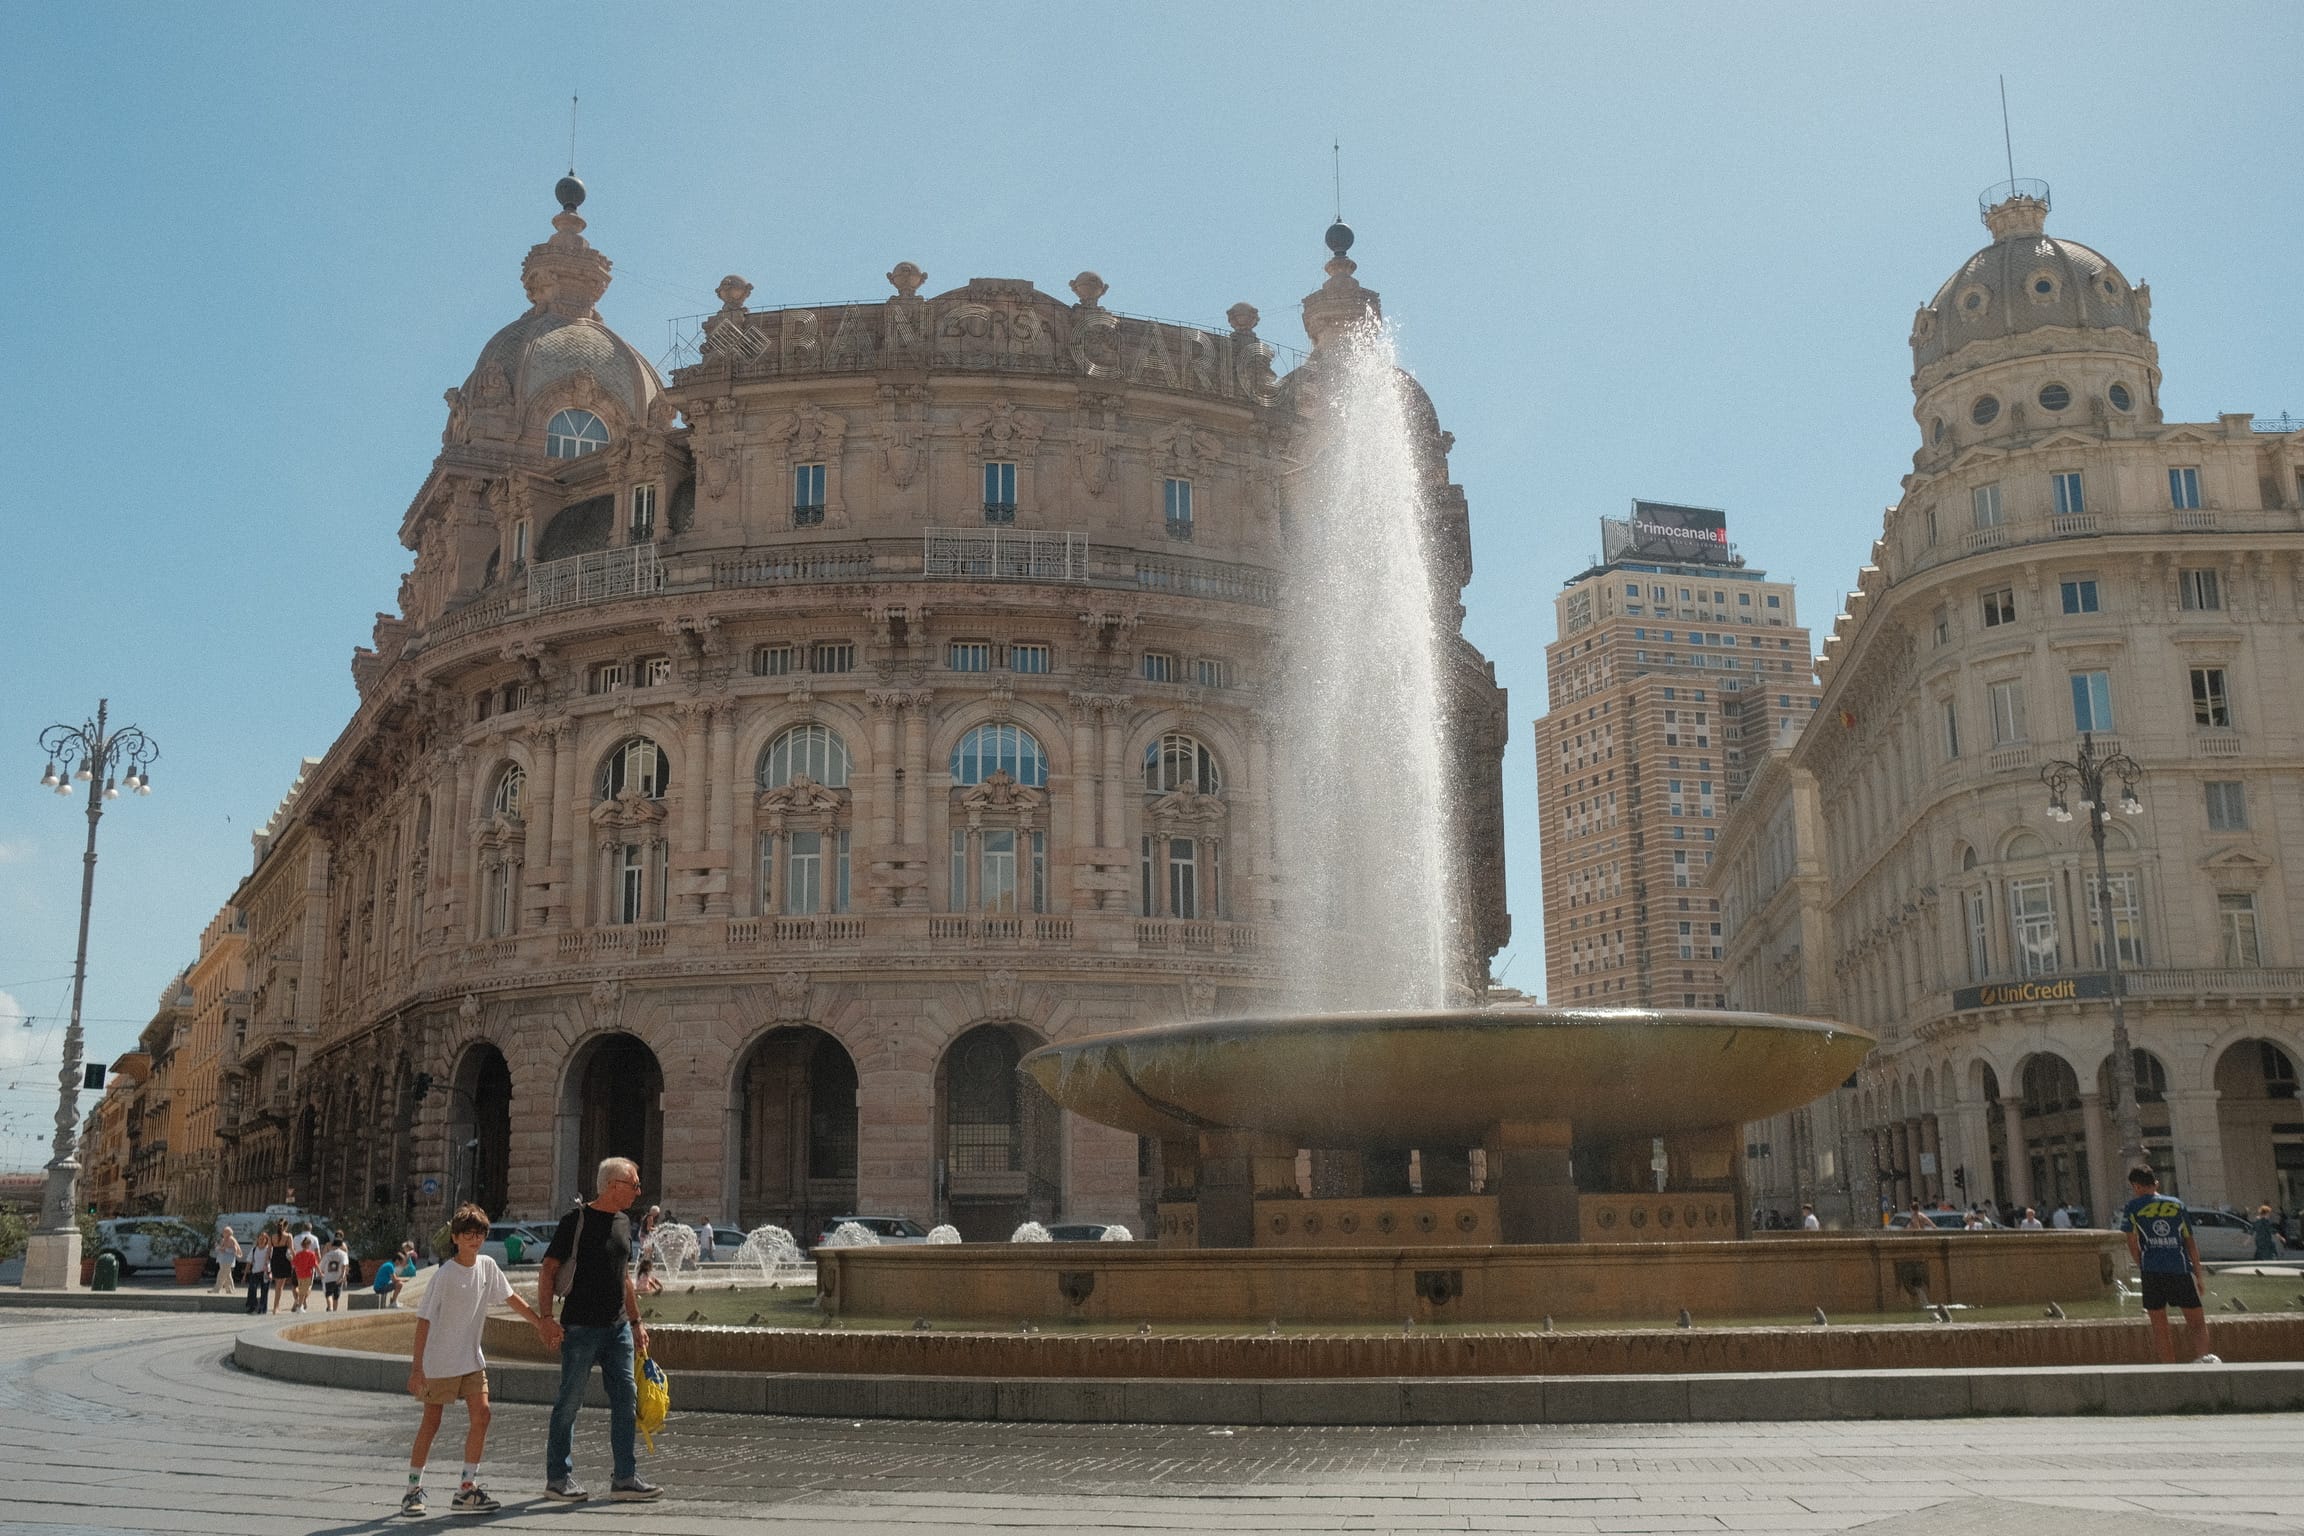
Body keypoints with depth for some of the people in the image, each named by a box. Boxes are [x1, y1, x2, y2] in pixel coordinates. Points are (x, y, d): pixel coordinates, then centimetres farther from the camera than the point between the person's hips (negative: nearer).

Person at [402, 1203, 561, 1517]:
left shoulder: (487, 1266, 0)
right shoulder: (445, 1275, -16)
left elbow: (512, 1298, 12)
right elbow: (424, 1319, -15)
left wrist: (542, 1324, 11)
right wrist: (416, 1366, -17)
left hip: (471, 1358, 5)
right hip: (439, 1361, -5)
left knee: (481, 1416, -5)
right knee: (431, 1423, 2)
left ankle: (467, 1489, 1)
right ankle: (413, 1490, 16)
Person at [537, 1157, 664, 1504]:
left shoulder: (623, 1222, 12)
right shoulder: (577, 1221, -10)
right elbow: (548, 1271, -10)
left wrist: (636, 1322, 20)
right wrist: (546, 1319, -17)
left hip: (618, 1327, 7)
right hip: (581, 1328, -7)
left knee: (626, 1400, 4)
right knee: (569, 1403, 2)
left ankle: (625, 1478, 9)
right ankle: (558, 1478, 12)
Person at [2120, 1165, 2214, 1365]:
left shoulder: (2131, 1208, 6)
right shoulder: (2177, 1205, 13)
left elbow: (2132, 1244, 3)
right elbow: (2190, 1242, 13)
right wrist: (2199, 1273, 18)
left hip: (2152, 1271, -1)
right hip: (2181, 1270, 1)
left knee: (2159, 1326, 7)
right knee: (2196, 1320, 5)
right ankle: (2202, 1356, -19)